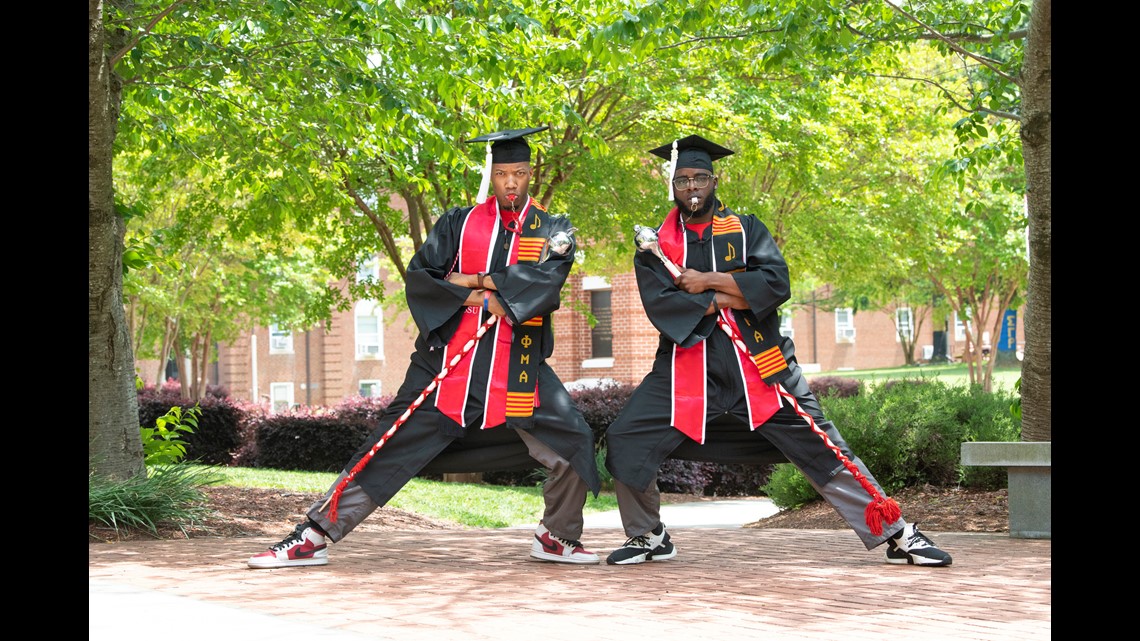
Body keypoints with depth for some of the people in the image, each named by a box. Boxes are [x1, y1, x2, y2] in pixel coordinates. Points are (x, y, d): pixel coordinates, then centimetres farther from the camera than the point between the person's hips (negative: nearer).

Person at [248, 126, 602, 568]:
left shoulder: (552, 230, 8)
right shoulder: (458, 223, 8)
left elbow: (548, 279, -11)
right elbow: (419, 276, 1)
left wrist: (477, 280, -12)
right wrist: (474, 298, -12)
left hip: (519, 368, 1)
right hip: (448, 360, -1)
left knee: (572, 444, -8)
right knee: (391, 447, -4)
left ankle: (556, 538, 15)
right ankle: (315, 536, 1)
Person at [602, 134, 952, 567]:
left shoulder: (745, 230, 6)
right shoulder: (656, 246, 5)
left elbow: (776, 284, -10)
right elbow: (662, 306, -11)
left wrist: (709, 280, -13)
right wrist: (732, 297, -13)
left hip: (759, 367, -1)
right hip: (686, 369, 1)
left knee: (822, 448, -2)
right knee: (626, 441, -12)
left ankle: (897, 535, 7)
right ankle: (648, 538, 9)